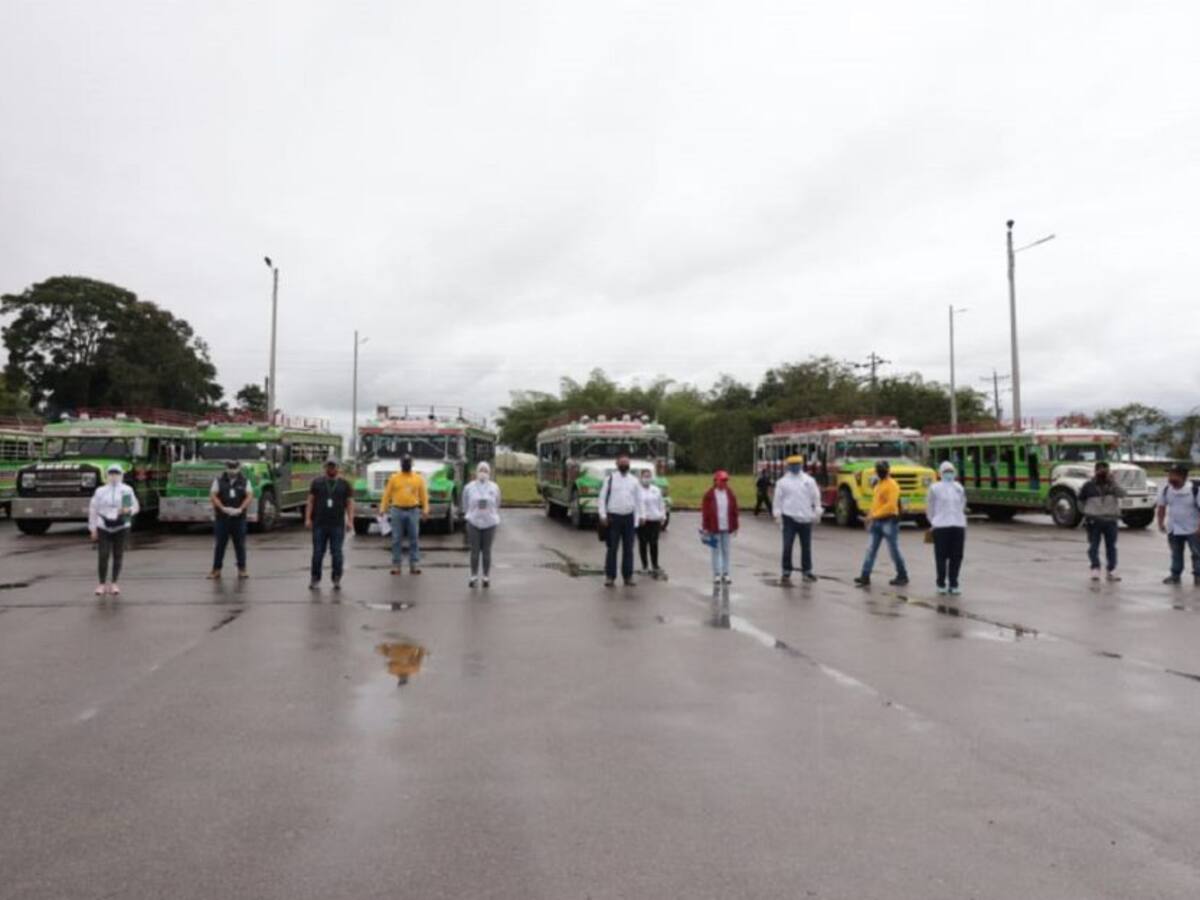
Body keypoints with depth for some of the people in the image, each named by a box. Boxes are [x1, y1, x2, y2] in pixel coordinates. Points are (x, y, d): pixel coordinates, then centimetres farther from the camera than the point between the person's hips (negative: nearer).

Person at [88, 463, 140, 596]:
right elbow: (93, 510, 6)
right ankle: (102, 584, 5)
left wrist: (128, 510, -19)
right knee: (103, 556, -6)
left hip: (121, 527, 0)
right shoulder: (100, 491, 4)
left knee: (118, 556, 3)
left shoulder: (127, 490, 2)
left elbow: (135, 507, 5)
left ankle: (114, 583, 14)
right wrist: (93, 529, 3)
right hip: (104, 528, 0)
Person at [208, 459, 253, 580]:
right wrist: (223, 508, -19)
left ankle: (242, 569, 9)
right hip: (222, 517, 0)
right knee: (220, 544, 4)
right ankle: (216, 570, 11)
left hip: (239, 517, 0)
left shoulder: (245, 481, 5)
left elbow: (249, 496, -4)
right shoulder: (219, 480, 4)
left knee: (240, 544, 3)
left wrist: (240, 509, -19)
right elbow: (213, 495, -5)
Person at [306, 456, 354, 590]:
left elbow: (349, 503, 7)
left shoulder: (344, 484, 9)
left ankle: (337, 580, 8)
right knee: (317, 553, 2)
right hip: (319, 524, 0)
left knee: (337, 553, -1)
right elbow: (310, 501, 7)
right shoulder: (317, 482, 8)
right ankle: (315, 579, 13)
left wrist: (350, 520, -3)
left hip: (338, 525, 0)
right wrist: (308, 518, -2)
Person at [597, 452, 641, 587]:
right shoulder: (610, 478, 0)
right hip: (613, 517, -3)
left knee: (628, 548, 7)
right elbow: (602, 498, 0)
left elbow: (636, 501, 12)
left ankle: (628, 575, 15)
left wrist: (636, 520, 7)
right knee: (612, 548, -1)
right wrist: (603, 515, -9)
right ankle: (610, 576, 5)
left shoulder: (634, 480, 9)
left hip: (629, 517, 3)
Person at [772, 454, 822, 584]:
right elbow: (778, 499, 3)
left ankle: (806, 571, 22)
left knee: (806, 546, 10)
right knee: (787, 546, -5)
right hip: (789, 518, -2)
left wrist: (817, 512, 4)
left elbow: (816, 497, 8)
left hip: (805, 518, 2)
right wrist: (777, 514, -2)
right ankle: (786, 573, 3)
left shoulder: (809, 480, 6)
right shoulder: (782, 482, 3)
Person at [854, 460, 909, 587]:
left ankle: (903, 576, 17)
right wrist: (870, 516, 12)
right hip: (876, 522, 8)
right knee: (870, 549, 1)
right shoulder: (878, 484, 16)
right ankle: (865, 576, 0)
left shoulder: (892, 485, -11)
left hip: (889, 521, -8)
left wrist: (875, 514, -20)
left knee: (894, 550, 2)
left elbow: (891, 504, -20)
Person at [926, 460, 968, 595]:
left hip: (958, 526, 3)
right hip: (941, 527, -3)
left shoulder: (959, 488, 15)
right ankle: (941, 584, 10)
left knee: (956, 557, 2)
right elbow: (929, 509, 9)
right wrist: (934, 523, 9)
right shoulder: (935, 488, 4)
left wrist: (964, 525, 16)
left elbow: (962, 508, 20)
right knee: (941, 557, -2)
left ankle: (953, 584, 12)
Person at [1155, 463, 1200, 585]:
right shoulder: (1166, 489, -4)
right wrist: (1161, 523, 4)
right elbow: (1162, 506, 7)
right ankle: (1175, 575, 24)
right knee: (1176, 554, 14)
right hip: (1174, 529, 4)